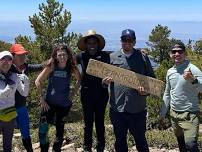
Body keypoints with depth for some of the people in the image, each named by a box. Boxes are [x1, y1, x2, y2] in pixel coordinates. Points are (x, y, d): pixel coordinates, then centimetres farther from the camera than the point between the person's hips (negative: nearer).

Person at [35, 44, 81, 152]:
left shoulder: (72, 68, -8)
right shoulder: (51, 67, -12)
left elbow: (79, 80, 10)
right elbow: (38, 81, -8)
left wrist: (72, 93, 2)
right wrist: (41, 98, -9)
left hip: (64, 104, 1)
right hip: (49, 102, -1)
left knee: (60, 129, 14)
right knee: (43, 129, -7)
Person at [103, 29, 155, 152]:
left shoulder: (143, 57, 3)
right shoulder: (112, 57, 5)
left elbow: (151, 78, 7)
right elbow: (104, 78, 10)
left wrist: (147, 90, -12)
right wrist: (106, 81, -12)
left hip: (138, 109, -1)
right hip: (117, 108, 2)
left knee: (140, 139, 11)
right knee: (120, 140, 17)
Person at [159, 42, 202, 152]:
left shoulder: (192, 69, -13)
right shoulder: (170, 72, 6)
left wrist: (193, 80, -43)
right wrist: (162, 113, 19)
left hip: (189, 114, -6)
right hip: (174, 114, 6)